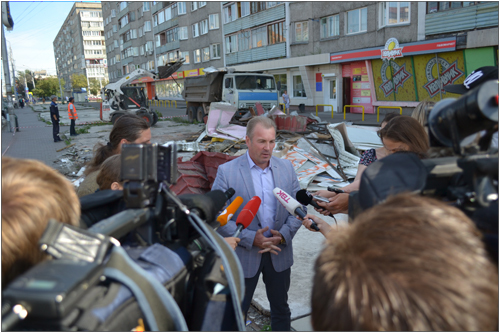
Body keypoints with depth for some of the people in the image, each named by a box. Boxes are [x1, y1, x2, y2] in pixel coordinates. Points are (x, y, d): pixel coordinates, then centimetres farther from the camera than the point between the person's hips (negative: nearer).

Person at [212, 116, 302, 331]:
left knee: (281, 308, 21)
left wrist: (283, 235, -13)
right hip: (243, 255, -3)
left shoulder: (286, 168, 0)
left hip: (279, 252, 4)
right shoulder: (227, 172, -11)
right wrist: (251, 239, -20)